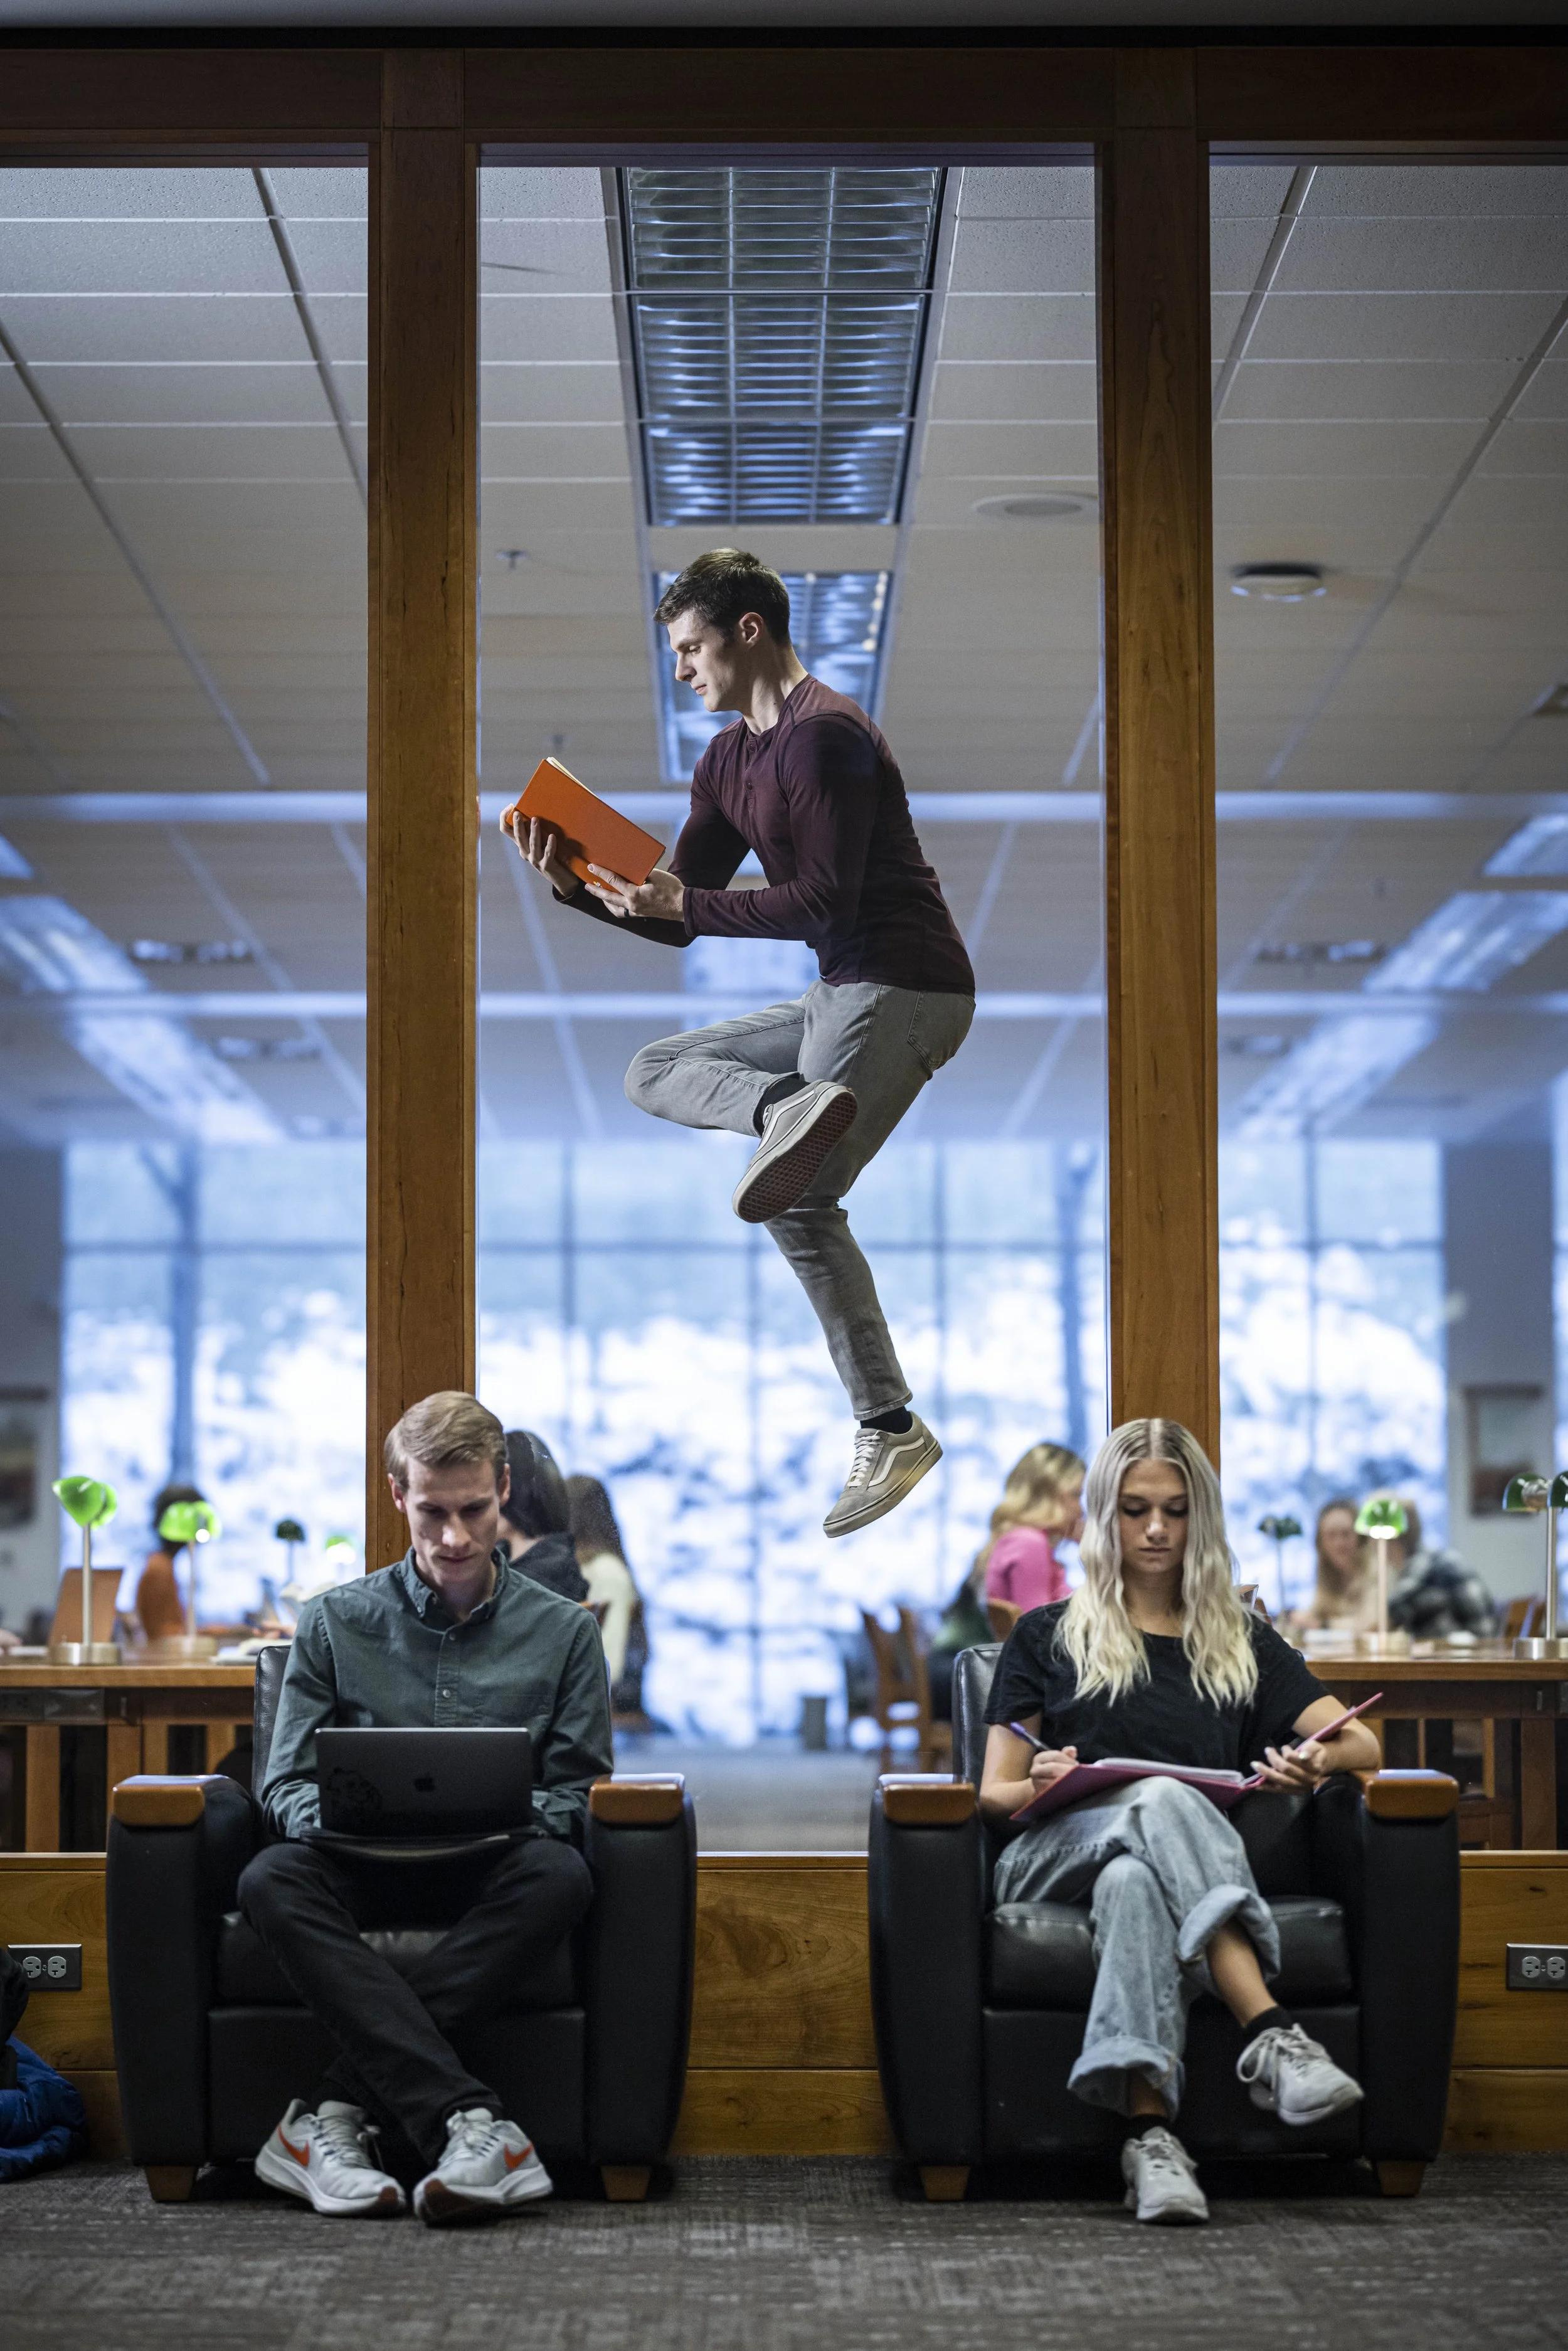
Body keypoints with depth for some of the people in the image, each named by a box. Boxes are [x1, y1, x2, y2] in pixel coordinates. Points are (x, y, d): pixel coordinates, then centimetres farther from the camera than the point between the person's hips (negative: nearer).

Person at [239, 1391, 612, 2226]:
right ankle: (469, 2122, -45)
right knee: (271, 1881, -33)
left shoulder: (562, 1630, 10)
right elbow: (285, 1786, 7)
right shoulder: (335, 1623, 11)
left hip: (487, 1872, 0)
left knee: (559, 1876, -35)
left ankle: (333, 2109, -37)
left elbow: (577, 1797, 5)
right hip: (365, 1870, 0)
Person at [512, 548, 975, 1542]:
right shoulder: (728, 762, 15)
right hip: (840, 996, 10)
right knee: (655, 1070, 6)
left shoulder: (824, 734, -15)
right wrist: (578, 883, 0)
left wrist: (680, 903, -17)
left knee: (798, 1202, -17)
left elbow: (827, 901, -21)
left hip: (904, 991, -10)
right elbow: (682, 917, 15)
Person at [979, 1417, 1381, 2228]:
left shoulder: (1243, 1643, 24)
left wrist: (1322, 1758, -15)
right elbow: (994, 1794, 12)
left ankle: (1149, 2130, -56)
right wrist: (1041, 1787, -14)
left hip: (1191, 1865, 1)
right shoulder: (1047, 1638, 20)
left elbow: (1361, 1743, 11)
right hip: (1050, 1857, -1)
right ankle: (1269, 2034, -52)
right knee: (1163, 1799, -37)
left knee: (1133, 1878, -39)